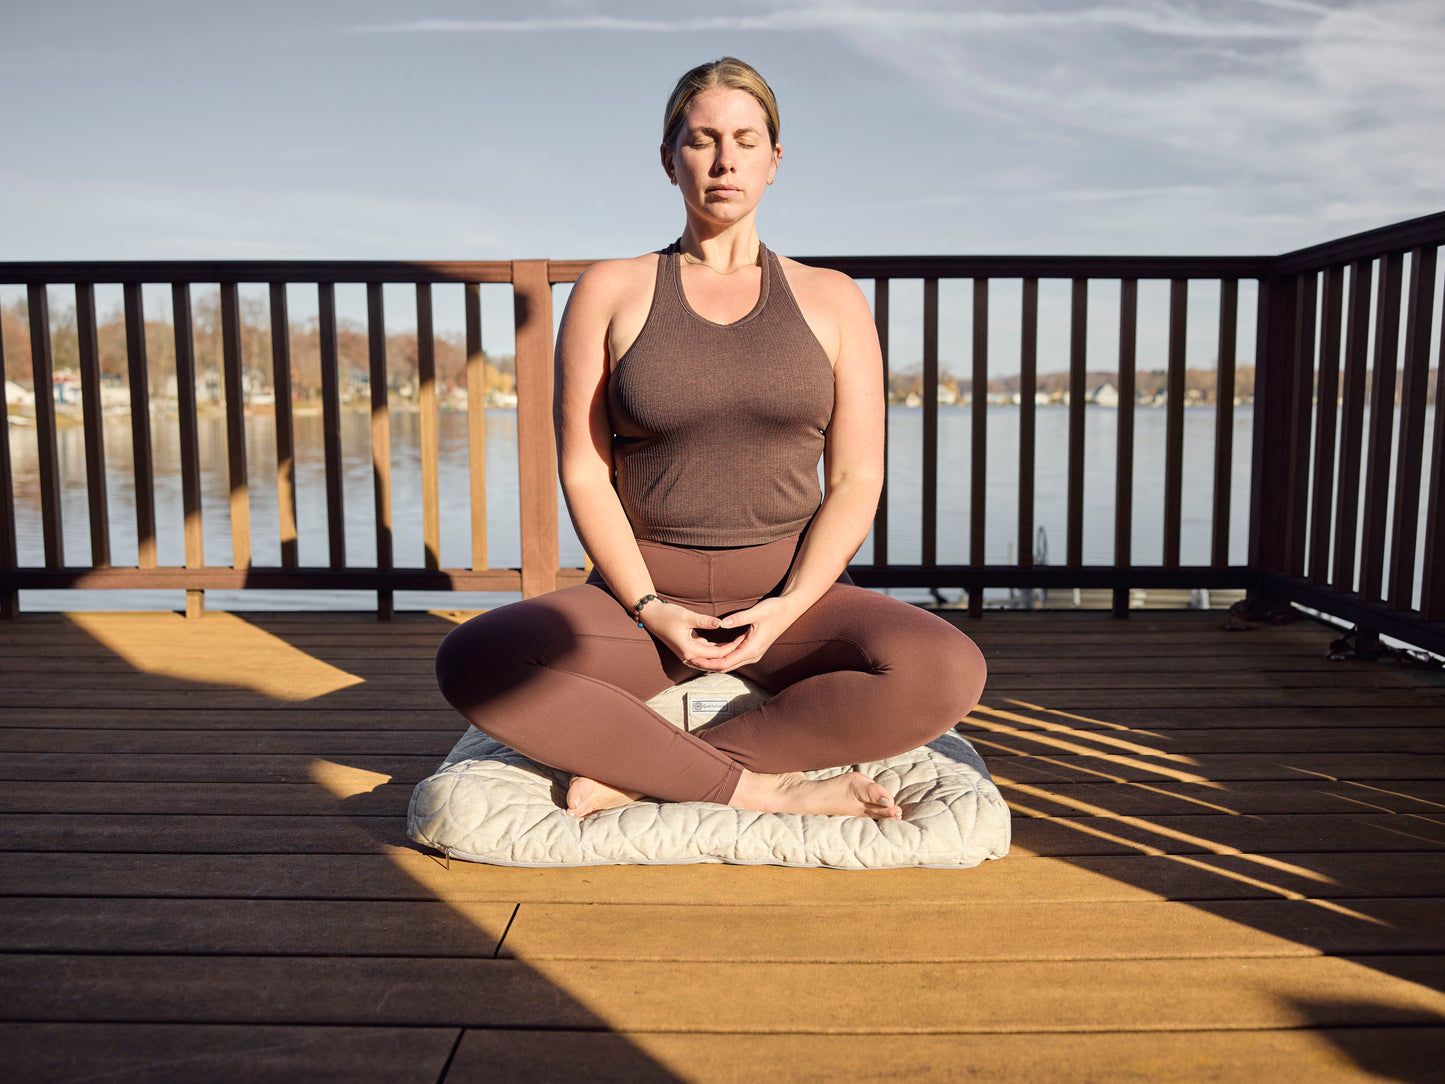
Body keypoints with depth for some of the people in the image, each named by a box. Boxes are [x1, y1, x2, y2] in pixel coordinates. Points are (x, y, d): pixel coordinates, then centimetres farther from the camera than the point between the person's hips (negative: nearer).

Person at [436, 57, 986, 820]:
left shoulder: (832, 301, 7)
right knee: (471, 664, -29)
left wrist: (787, 610, -14)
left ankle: (642, 774, -20)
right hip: (642, 593, 0)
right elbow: (584, 473, 0)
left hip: (792, 594, 1)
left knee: (946, 672, -30)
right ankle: (764, 789, -22)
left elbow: (856, 481, 1)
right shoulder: (609, 293, 5)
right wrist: (649, 608, -14)